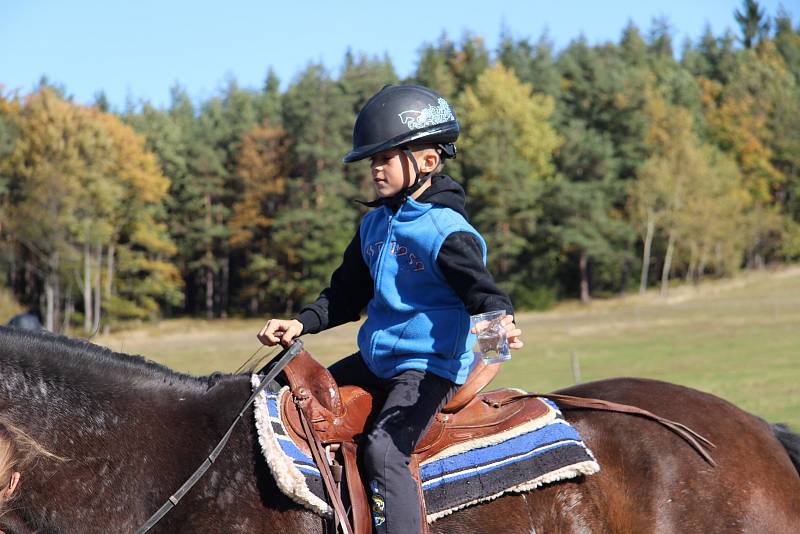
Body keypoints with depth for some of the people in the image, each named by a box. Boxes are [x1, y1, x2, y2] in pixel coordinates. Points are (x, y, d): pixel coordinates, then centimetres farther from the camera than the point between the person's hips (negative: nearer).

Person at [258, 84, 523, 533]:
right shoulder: (375, 225, 11)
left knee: (384, 451, -27)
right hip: (376, 360, 9)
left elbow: (479, 287, -26)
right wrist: (301, 324, 5)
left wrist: (501, 320, -48)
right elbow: (346, 297, 19)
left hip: (431, 365, -9)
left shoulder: (446, 231, -15)